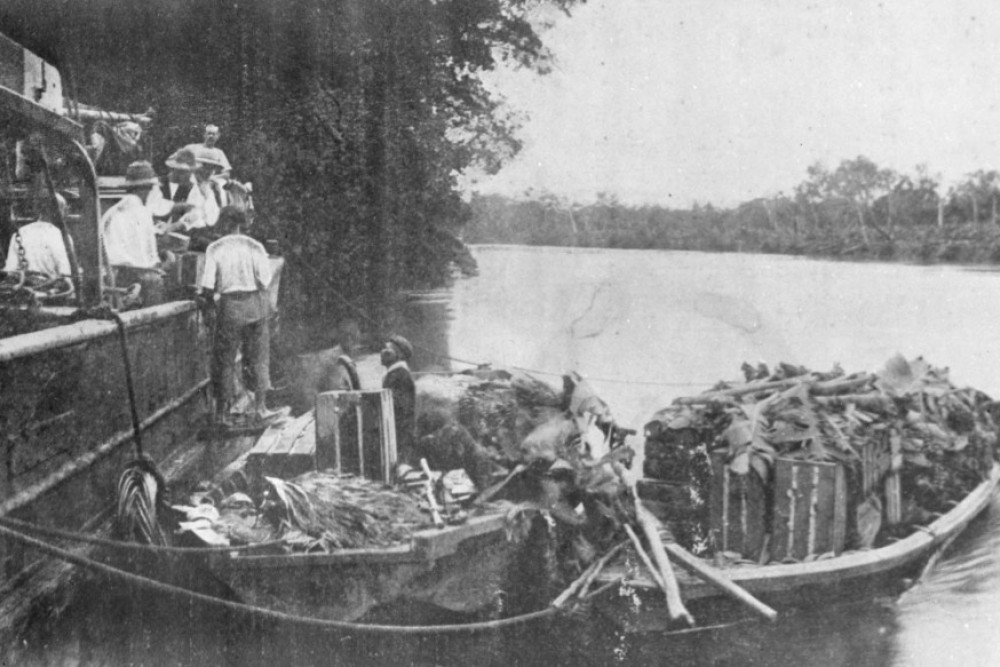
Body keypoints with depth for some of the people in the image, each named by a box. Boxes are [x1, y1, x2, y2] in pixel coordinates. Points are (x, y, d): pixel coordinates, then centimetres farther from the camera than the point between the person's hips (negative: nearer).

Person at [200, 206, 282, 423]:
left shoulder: (215, 249, -4)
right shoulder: (255, 247, 0)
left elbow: (208, 287, -9)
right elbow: (264, 281, -6)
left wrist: (205, 296, 11)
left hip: (231, 305, -2)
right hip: (256, 303, 2)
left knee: (225, 360, 8)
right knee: (259, 358, 13)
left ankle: (223, 412, 12)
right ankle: (260, 406, 13)